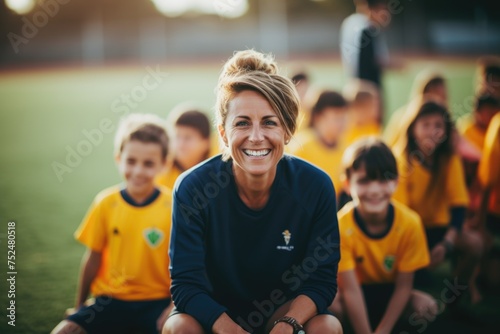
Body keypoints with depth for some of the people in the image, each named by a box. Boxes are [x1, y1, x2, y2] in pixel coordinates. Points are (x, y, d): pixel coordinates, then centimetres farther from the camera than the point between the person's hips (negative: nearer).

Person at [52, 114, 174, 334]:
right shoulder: (106, 202, -1)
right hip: (111, 299, 3)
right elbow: (93, 257, 6)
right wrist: (79, 306, 11)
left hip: (156, 301, -2)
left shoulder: (172, 207, -8)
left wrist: (174, 307, -17)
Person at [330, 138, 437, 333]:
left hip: (389, 291, 3)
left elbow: (404, 286, -16)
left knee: (426, 307, -24)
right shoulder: (340, 225, -27)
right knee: (330, 304, -33)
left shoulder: (410, 222, -21)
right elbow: (350, 289, -27)